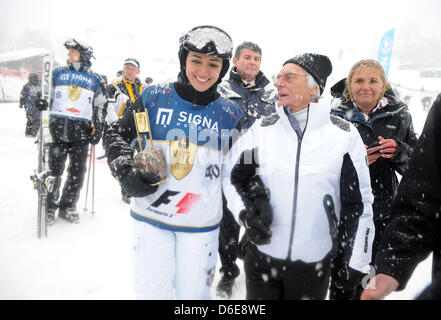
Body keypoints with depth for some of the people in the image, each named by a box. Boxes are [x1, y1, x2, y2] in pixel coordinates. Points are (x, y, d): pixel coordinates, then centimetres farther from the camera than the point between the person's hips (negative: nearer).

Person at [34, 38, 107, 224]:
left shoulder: (95, 79, 11)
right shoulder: (58, 73, 11)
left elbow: (101, 107, 11)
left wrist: (98, 128, 4)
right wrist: (41, 102, -5)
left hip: (82, 131, 0)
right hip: (59, 128, 0)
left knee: (77, 172, 3)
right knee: (54, 169, 1)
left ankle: (67, 207, 17)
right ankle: (49, 207, 14)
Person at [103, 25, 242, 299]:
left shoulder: (229, 113, -3)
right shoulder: (154, 98, -5)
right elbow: (117, 135, 4)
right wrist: (126, 172, -13)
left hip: (201, 224, 1)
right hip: (151, 215, 0)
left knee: (193, 292, 13)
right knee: (152, 290, 10)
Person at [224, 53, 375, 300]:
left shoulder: (345, 135, -6)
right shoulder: (261, 129, -3)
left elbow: (359, 203, -1)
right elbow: (233, 177, 7)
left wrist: (358, 263, 2)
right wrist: (245, 212, -11)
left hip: (315, 263, -1)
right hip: (261, 256, 2)